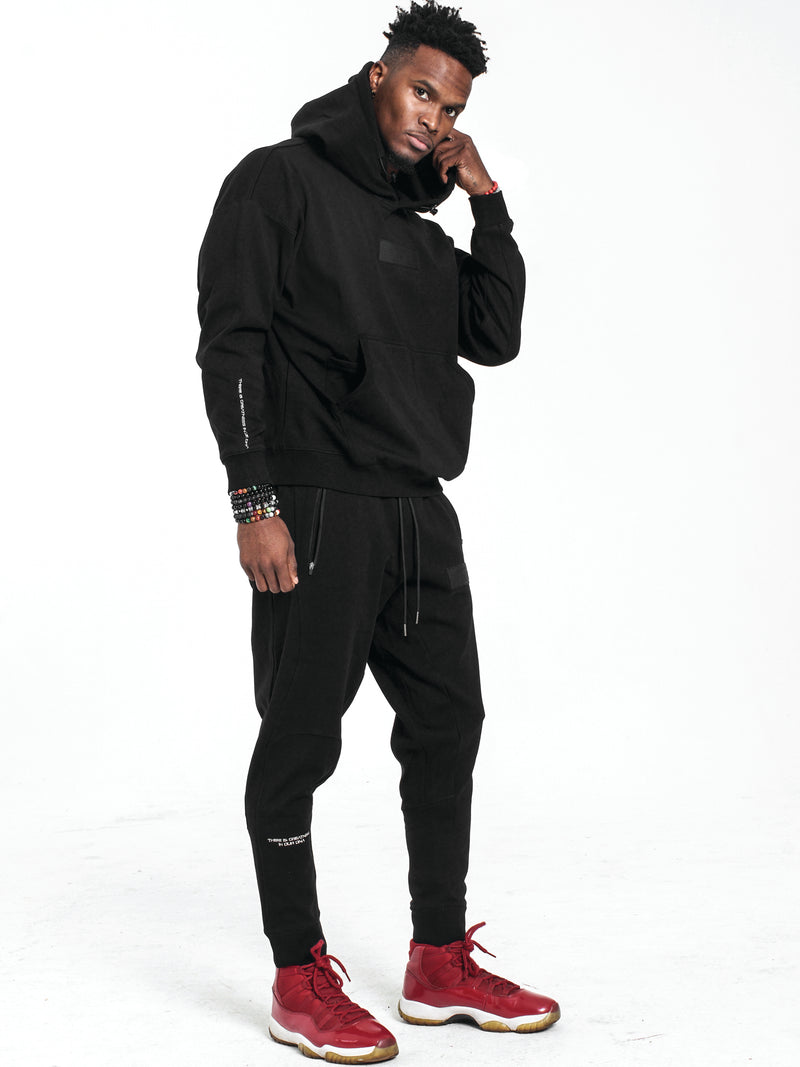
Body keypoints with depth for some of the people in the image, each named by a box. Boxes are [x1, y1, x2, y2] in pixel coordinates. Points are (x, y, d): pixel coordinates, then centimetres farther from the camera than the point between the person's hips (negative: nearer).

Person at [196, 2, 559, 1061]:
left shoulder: (421, 226, 20)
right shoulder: (281, 182, -1)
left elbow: (496, 336, 14)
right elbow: (231, 345, -9)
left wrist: (486, 202, 8)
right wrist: (255, 503, -17)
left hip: (420, 515, 8)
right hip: (315, 515, -8)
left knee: (448, 723, 10)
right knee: (300, 741, 0)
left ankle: (441, 966, 22)